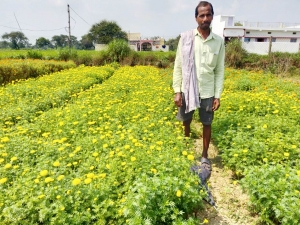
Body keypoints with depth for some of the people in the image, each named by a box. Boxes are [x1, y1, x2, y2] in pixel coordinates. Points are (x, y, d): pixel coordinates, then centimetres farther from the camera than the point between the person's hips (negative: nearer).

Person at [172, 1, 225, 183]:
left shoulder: (219, 41, 0)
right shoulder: (186, 38, -4)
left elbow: (220, 71, 3)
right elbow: (178, 66, -2)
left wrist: (218, 95, -1)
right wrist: (177, 91, -8)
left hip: (207, 92, 1)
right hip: (187, 90, -1)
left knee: (207, 124, 11)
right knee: (186, 123, 12)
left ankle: (205, 158, 29)